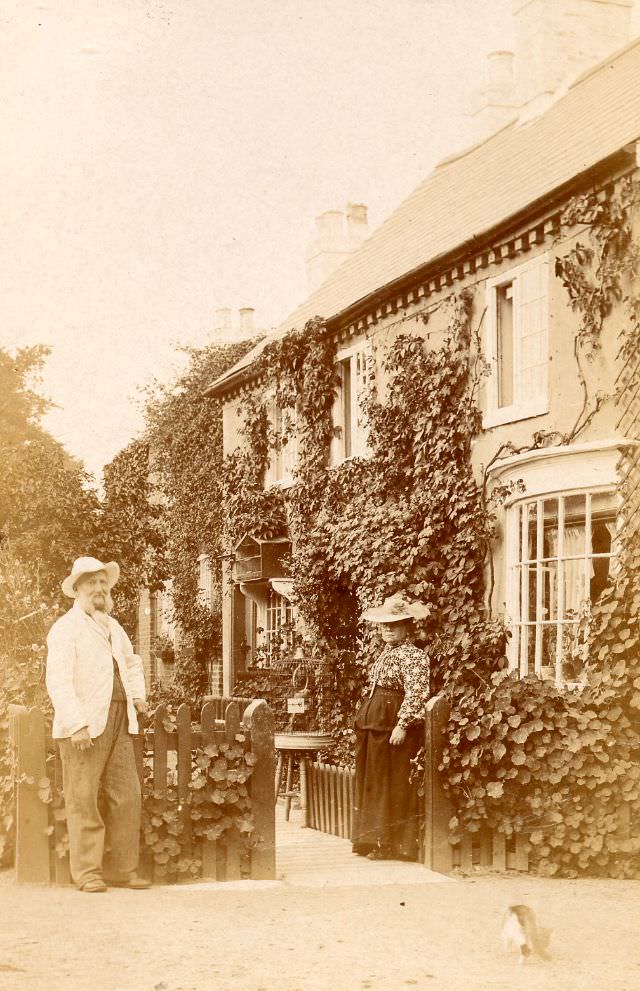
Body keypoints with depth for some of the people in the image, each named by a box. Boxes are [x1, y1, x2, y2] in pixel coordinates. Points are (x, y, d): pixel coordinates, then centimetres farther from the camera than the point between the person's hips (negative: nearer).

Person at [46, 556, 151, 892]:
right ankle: (87, 872, 4)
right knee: (83, 800, -3)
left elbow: (132, 662, 38)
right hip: (84, 725, -7)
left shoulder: (113, 626, 21)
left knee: (125, 796, 4)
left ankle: (122, 869, 11)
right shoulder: (65, 628, -3)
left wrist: (137, 694, 20)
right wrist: (77, 723, -21)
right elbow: (58, 680, -12)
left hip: (119, 720, 7)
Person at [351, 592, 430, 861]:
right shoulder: (385, 653, 17)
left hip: (394, 725, -10)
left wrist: (402, 725, -25)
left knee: (393, 785, -3)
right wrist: (363, 722, 20)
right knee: (371, 783, 13)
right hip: (373, 724, 10)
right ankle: (374, 841, 22)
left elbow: (416, 695, -20)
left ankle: (393, 844, 3)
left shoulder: (413, 656, -12)